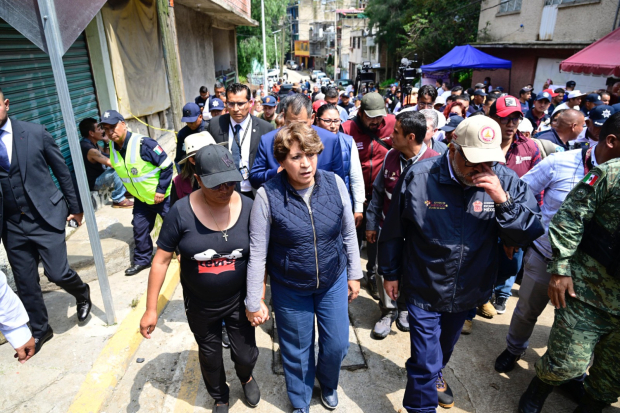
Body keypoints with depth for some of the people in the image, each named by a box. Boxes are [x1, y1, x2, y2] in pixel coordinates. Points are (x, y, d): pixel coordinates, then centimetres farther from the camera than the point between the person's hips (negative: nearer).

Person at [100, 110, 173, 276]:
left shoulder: (142, 143, -24)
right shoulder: (112, 147, -1)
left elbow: (167, 165, -21)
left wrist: (161, 190, -19)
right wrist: (129, 189, 15)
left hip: (162, 197, -6)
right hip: (141, 199, 7)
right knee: (139, 230, 11)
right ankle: (142, 260, 29)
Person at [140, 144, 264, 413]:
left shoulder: (248, 208, -16)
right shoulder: (181, 212, -19)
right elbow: (161, 260, -12)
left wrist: (259, 299, -8)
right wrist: (151, 309, -9)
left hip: (238, 301, 0)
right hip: (200, 306, 0)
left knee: (245, 355, 14)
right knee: (210, 357, 22)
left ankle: (246, 377, 53)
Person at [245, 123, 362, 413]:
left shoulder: (335, 184, -14)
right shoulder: (267, 195, -21)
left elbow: (349, 233, -1)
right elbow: (257, 252, -14)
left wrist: (354, 274, 6)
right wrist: (253, 302, -8)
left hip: (333, 282, 2)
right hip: (289, 289, -2)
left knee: (337, 345, 18)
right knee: (297, 351, 18)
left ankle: (327, 383, 55)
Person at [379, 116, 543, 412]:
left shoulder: (506, 181, -13)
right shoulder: (419, 176, -19)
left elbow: (529, 234, -13)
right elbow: (394, 229, -8)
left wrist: (504, 201, -30)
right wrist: (390, 272, 1)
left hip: (469, 289, 4)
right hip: (424, 288, -3)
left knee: (445, 345, 29)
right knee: (425, 361, 2)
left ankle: (435, 374, 60)